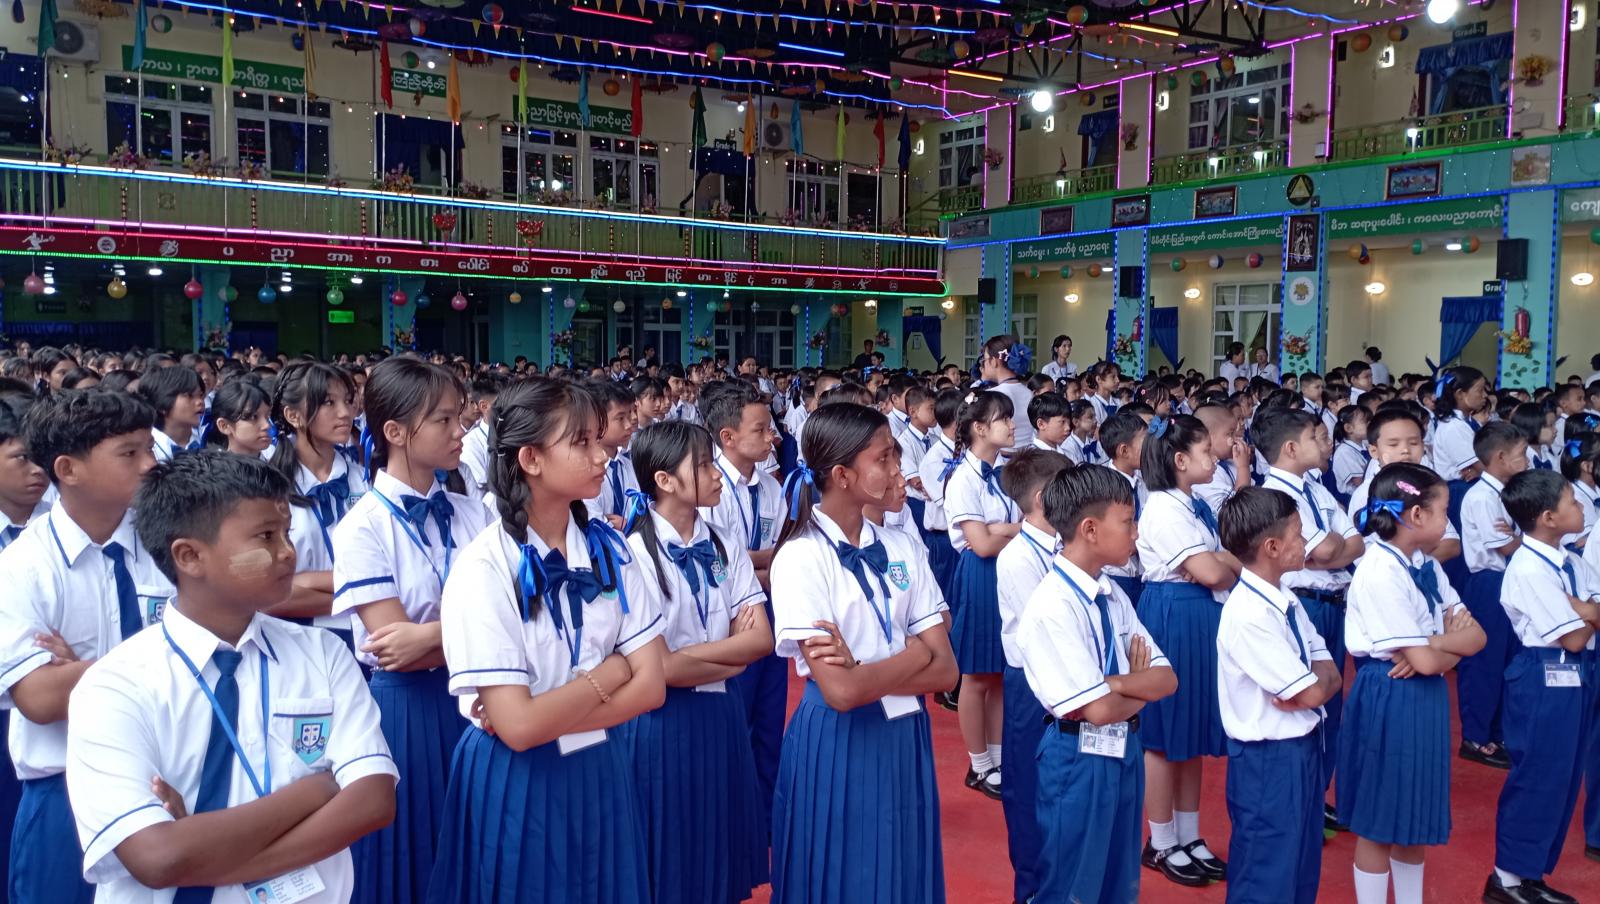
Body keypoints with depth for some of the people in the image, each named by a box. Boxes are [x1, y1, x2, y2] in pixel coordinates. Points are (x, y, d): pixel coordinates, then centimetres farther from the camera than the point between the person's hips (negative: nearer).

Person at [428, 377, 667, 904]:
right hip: (516, 786, -5)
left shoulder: (609, 548, -3)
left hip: (601, 773, 5)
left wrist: (548, 715, -17)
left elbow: (650, 687, -6)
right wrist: (609, 671, -11)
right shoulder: (485, 567, -19)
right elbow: (518, 725, -23)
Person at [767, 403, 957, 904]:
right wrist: (913, 656, -8)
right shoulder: (801, 557, -14)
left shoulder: (900, 548, 3)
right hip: (837, 744, -5)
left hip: (904, 739, 6)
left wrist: (865, 669, -17)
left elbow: (945, 672, -3)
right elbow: (840, 690, -21)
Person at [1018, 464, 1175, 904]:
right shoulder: (1052, 606, -23)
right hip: (1079, 761, -8)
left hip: (1124, 753, 8)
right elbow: (1098, 709, -24)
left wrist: (1114, 682, -18)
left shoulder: (1113, 596, 3)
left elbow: (1166, 679, 0)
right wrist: (1142, 687, -5)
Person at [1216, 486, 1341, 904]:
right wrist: (1312, 684, -2)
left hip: (1305, 747, 9)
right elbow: (1312, 693, -22)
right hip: (1269, 760, -9)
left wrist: (1313, 683, -17)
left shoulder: (1285, 600, 4)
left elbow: (1330, 676, 3)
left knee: (1303, 870, 21)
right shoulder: (1247, 615, -25)